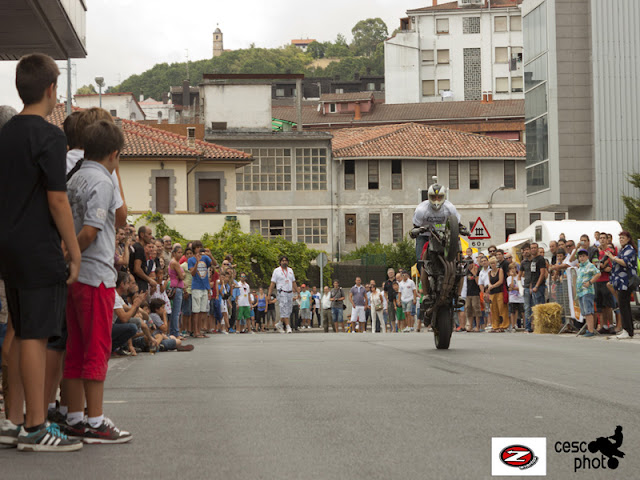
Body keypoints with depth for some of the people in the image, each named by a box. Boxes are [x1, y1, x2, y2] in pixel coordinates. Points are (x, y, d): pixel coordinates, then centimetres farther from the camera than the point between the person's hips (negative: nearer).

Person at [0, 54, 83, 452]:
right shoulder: (49, 136, -12)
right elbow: (57, 199, -15)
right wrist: (74, 250, -9)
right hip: (40, 251, -8)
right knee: (35, 336, -6)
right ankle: (35, 428, -3)